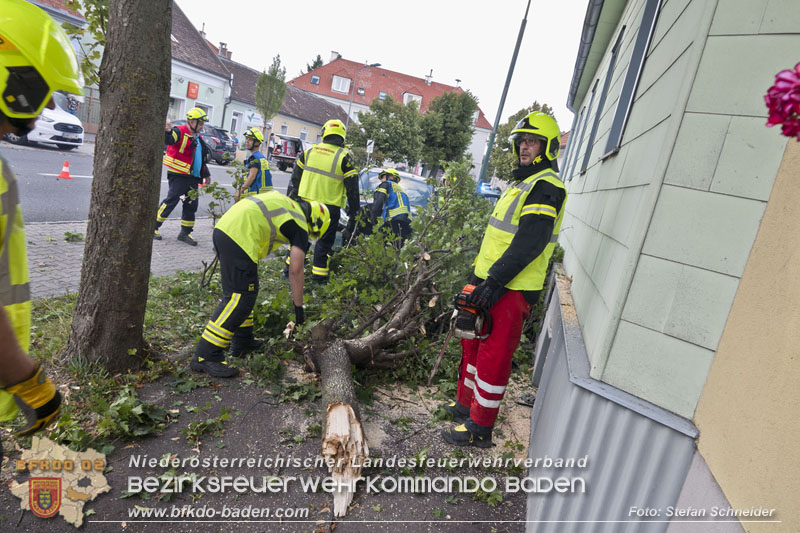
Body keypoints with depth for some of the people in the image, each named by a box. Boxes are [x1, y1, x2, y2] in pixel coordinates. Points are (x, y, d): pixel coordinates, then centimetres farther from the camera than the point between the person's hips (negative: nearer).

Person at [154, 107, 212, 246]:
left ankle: (185, 233, 18)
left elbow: (202, 158, 27)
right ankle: (153, 227, 10)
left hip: (193, 178, 8)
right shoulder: (180, 132, -8)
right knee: (170, 201, -5)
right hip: (179, 176, -8)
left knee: (191, 205, 8)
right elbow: (169, 140, -29)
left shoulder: (198, 138, 18)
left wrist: (206, 174, 27)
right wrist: (167, 132, -50)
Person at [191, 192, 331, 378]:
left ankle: (243, 342, 27)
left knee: (246, 291, 18)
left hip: (222, 228, 10)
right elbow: (295, 270, 0)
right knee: (240, 298, -8)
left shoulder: (287, 204, 26)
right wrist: (299, 307, 7)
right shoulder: (300, 225, 3)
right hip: (240, 236, -10)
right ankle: (205, 356, -6)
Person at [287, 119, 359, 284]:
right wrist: (354, 213, -2)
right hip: (329, 207, -4)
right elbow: (352, 188, -7)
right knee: (324, 241, 8)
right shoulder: (345, 157, -7)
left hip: (305, 203, 4)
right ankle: (318, 276, 12)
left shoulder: (310, 151, 6)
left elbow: (295, 179, 10)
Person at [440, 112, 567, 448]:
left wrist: (494, 281, -25)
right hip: (489, 281, 10)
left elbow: (530, 242, -24)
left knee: (493, 354, -3)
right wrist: (479, 276, 22)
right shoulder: (522, 182, 20)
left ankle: (479, 429, 10)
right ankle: (465, 404, 34)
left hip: (512, 290, -10)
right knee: (474, 343, 18)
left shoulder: (546, 187, -13)